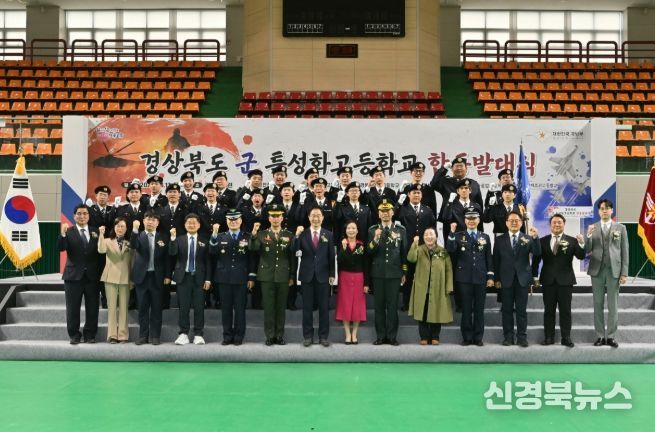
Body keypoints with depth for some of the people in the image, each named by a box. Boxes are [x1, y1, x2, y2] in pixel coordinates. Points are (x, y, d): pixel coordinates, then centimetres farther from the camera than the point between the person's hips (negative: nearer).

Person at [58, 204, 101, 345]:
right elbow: (61, 248, -15)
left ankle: (90, 335, 15)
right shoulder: (69, 232, 0)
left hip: (92, 276, 2)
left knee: (92, 308, 6)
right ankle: (74, 335, 13)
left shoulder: (96, 232, 8)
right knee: (73, 308, 4)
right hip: (74, 275, -2)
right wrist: (63, 234, -28)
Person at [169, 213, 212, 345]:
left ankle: (198, 334, 10)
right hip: (183, 277, 0)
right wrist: (173, 238, -21)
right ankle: (183, 333, 12)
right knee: (183, 307, 4)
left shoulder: (203, 241, 5)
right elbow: (172, 253, -10)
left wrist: (208, 279, -1)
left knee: (199, 307, 2)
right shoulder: (179, 240, 6)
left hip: (199, 278, 0)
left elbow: (207, 261, 4)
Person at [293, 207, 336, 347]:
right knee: (307, 307, 5)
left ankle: (323, 336, 13)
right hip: (307, 275, 0)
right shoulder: (303, 234, 2)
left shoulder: (328, 235, 4)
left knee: (323, 307, 5)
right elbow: (294, 251, -10)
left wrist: (332, 274, 1)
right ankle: (307, 336, 13)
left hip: (323, 275, 0)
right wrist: (296, 235, -22)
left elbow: (331, 256, 5)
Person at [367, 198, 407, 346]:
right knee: (379, 305, 4)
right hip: (378, 273, 1)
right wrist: (375, 239, -20)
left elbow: (404, 252, 7)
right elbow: (369, 252, -2)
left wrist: (404, 273, 5)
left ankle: (392, 336, 9)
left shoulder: (400, 230, 5)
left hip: (394, 273, 0)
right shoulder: (372, 230, 4)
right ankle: (381, 336, 11)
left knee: (393, 305, 2)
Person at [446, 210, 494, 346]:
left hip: (481, 278, 1)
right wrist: (452, 233, -20)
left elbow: (488, 258, 10)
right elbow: (450, 250, -12)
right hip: (464, 278, -1)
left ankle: (478, 337, 12)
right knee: (466, 308, 3)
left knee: (479, 309, 5)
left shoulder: (485, 237, 10)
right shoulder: (458, 236, 5)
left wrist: (490, 276, 4)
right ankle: (467, 337, 10)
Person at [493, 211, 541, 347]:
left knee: (522, 309, 3)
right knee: (507, 309, 6)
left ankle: (522, 337, 8)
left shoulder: (528, 239, 4)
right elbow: (496, 261, 5)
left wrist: (535, 237, -23)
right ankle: (508, 336, 12)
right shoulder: (500, 240, 5)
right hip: (506, 279, 1)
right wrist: (496, 279, 0)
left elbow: (537, 254, -10)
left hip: (522, 279, -1)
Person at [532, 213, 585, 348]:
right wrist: (534, 276, 1)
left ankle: (566, 338, 8)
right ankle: (549, 337, 13)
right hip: (548, 281, 1)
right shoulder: (543, 241, 5)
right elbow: (536, 260, 7)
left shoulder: (572, 241, 2)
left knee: (565, 311, 2)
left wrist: (581, 244, -26)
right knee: (549, 310, 7)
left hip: (565, 280, -1)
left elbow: (581, 257, -9)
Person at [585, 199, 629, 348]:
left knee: (613, 305, 3)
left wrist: (624, 273, -4)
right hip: (597, 270, 1)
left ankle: (611, 336, 8)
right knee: (598, 304, 5)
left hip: (614, 271, -1)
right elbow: (587, 250, 1)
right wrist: (589, 236, -16)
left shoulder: (620, 228, 4)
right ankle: (600, 336, 11)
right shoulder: (592, 228, 6)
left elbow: (624, 252, 2)